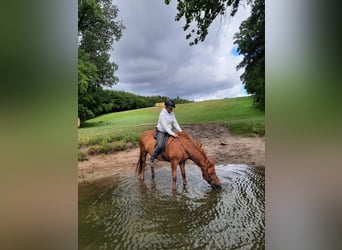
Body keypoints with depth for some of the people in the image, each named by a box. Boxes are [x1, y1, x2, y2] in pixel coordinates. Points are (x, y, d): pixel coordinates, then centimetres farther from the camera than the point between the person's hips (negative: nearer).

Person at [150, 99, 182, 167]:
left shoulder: (172, 114, 2)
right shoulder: (162, 114, -20)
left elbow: (175, 123, 4)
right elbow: (165, 126, -26)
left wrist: (181, 132, -9)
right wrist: (172, 134, -32)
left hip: (168, 131, 8)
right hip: (161, 131, -7)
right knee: (160, 145, -27)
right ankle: (152, 159, -7)